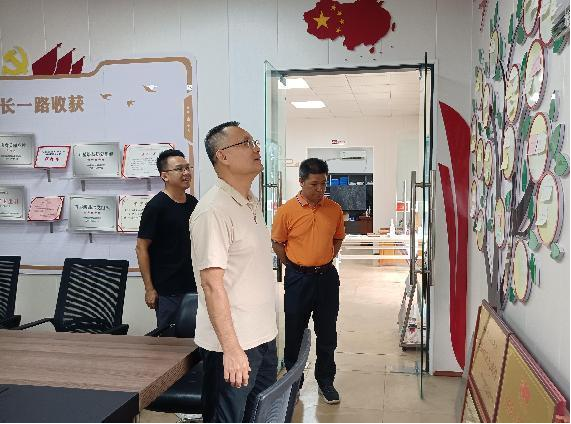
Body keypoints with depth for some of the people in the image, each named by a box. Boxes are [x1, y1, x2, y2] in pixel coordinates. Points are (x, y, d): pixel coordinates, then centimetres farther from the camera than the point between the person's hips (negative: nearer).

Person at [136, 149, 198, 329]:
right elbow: (142, 247, -11)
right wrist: (149, 288, -13)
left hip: (193, 285, 6)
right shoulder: (156, 206, -12)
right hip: (167, 289, -6)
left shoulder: (193, 203, 7)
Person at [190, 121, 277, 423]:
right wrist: (231, 348, -23)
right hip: (233, 345, -8)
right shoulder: (214, 211, -18)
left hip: (263, 337, 9)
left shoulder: (253, 204, 11)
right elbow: (212, 283, -22)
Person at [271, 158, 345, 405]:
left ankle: (326, 381, 28)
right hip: (298, 278, -2)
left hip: (327, 276, 2)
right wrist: (296, 267, 2)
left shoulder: (334, 209, -1)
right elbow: (277, 243, 1)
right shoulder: (287, 210, -9)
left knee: (327, 333, 11)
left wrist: (325, 261, 6)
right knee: (294, 332, 10)